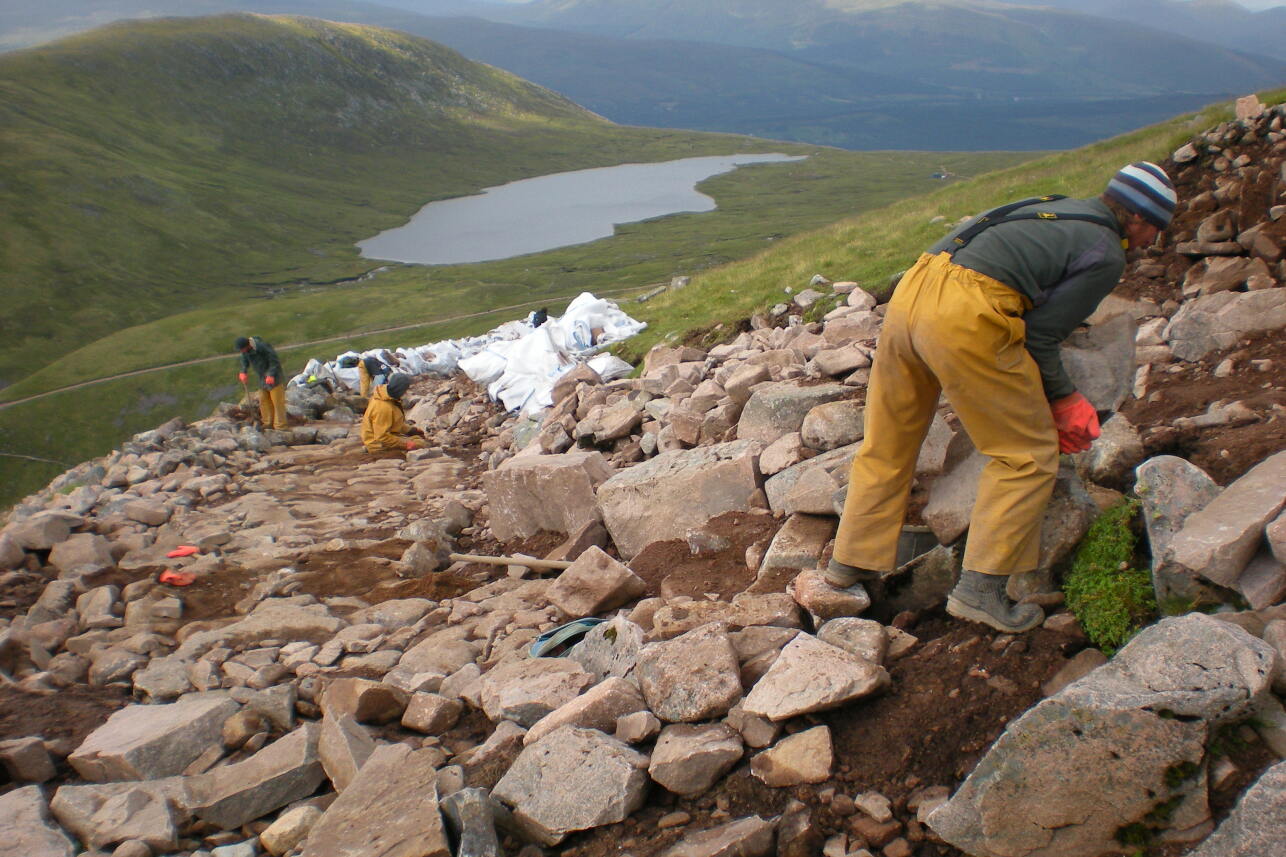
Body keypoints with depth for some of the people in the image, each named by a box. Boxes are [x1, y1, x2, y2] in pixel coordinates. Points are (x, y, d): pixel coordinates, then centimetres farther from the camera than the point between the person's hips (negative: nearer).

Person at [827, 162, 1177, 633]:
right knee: (1028, 453, 7)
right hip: (965, 318, -8)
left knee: (887, 443, 19)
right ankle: (980, 589, 7)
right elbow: (1040, 334, 0)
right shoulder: (1106, 255, 4)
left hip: (910, 290, 9)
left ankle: (852, 562, 30)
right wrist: (1062, 398, 16)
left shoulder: (1060, 208, 28)